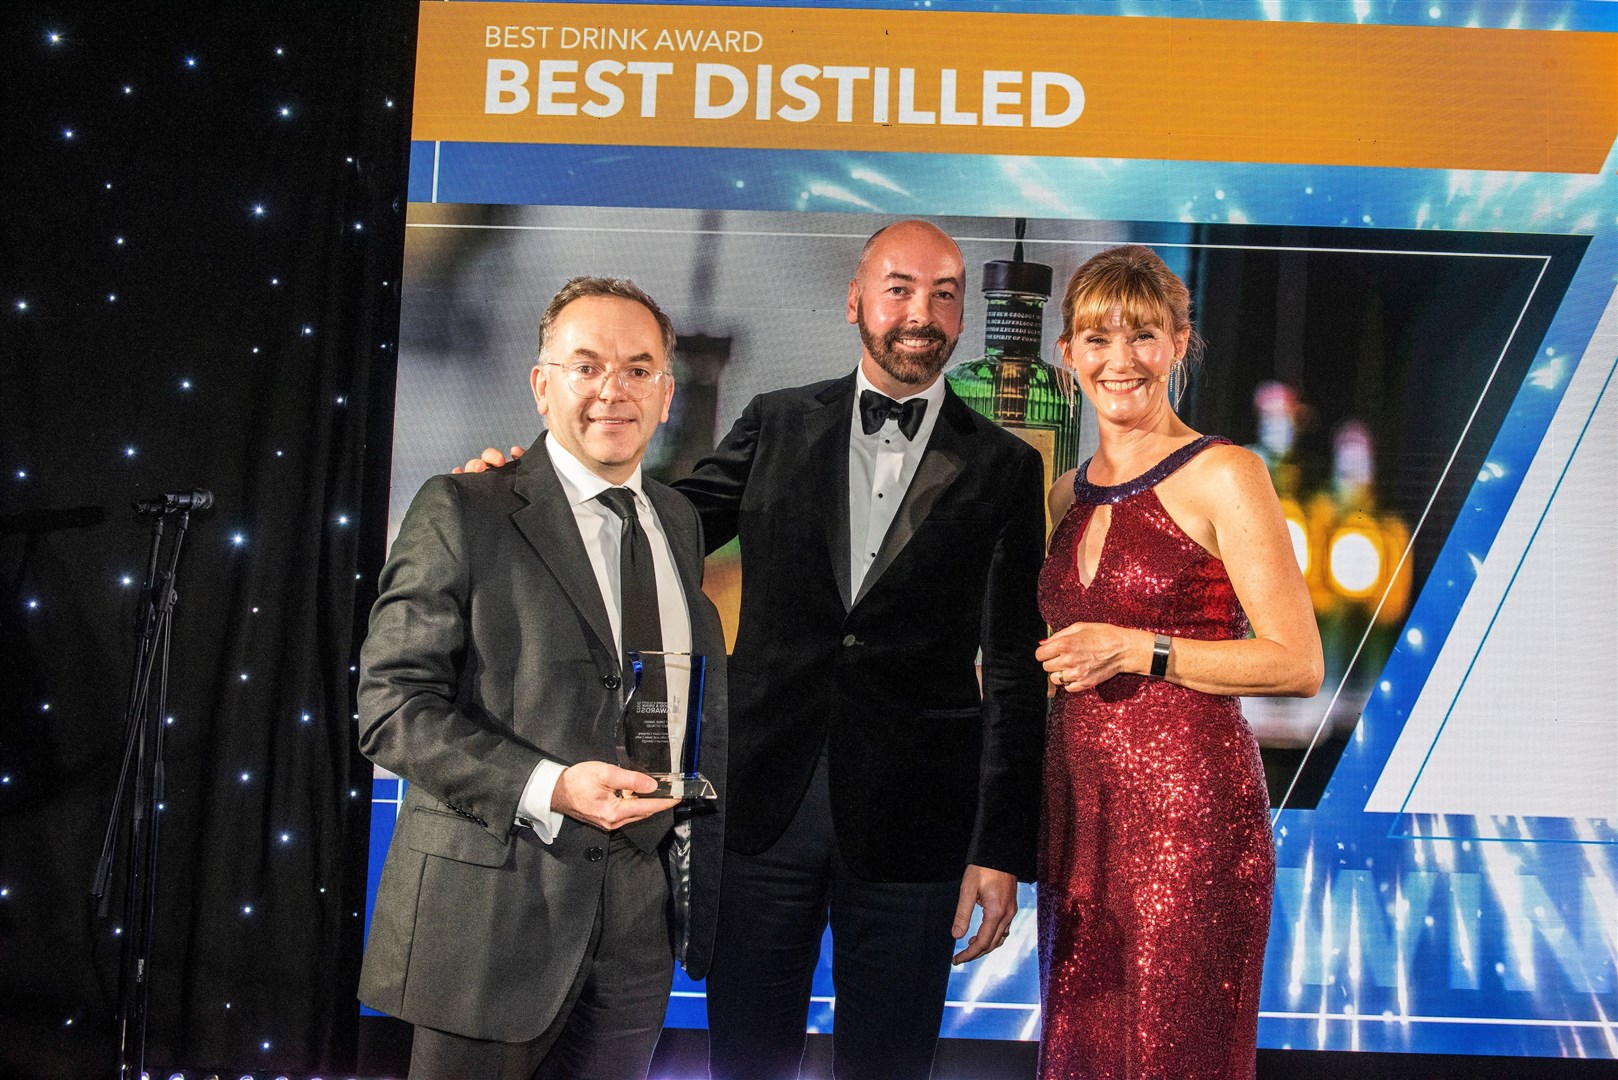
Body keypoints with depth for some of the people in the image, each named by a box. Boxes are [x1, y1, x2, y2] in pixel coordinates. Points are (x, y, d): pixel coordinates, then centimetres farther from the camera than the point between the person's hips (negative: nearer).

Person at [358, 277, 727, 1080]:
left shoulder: (678, 523, 12)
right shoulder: (459, 513, -7)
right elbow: (392, 706, -12)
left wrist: (702, 883, 11)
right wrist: (549, 788, -22)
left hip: (639, 923, 5)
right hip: (493, 912, -5)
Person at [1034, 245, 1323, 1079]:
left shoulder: (1223, 476, -7)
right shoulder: (1070, 493, 13)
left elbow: (1298, 663, -11)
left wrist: (1137, 650, -16)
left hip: (1189, 801, -6)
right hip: (1078, 806, 6)